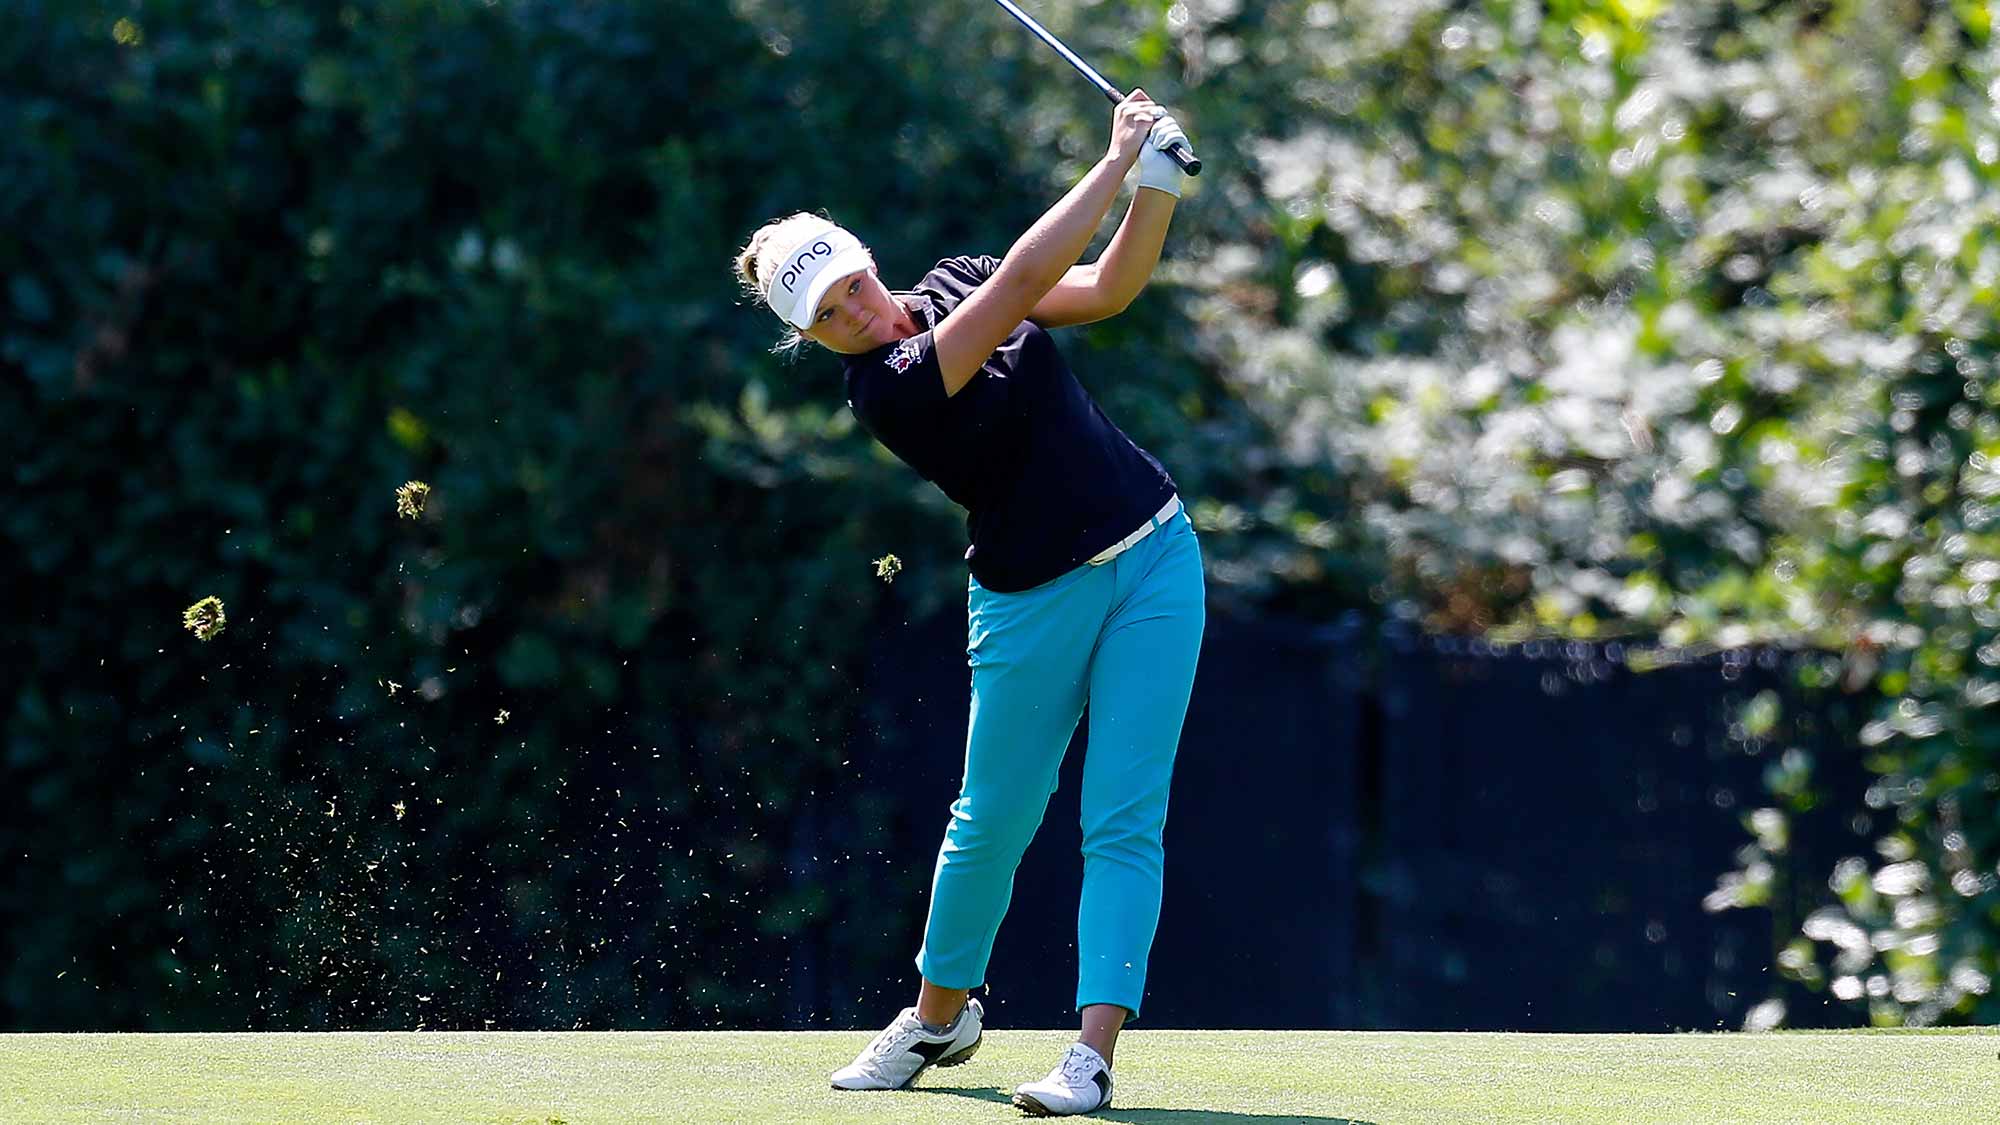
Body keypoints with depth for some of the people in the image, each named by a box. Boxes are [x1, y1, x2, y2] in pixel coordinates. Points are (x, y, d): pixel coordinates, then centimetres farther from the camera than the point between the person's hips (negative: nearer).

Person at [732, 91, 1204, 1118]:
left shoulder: (953, 283, 2)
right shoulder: (886, 390, -20)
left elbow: (1108, 287, 1)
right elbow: (1024, 281, -27)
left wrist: (1159, 182, -15)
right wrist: (1117, 163, -25)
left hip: (1155, 560, 4)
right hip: (1034, 601, -4)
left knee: (1124, 821, -7)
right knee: (993, 820, 9)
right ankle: (940, 1015, 34)